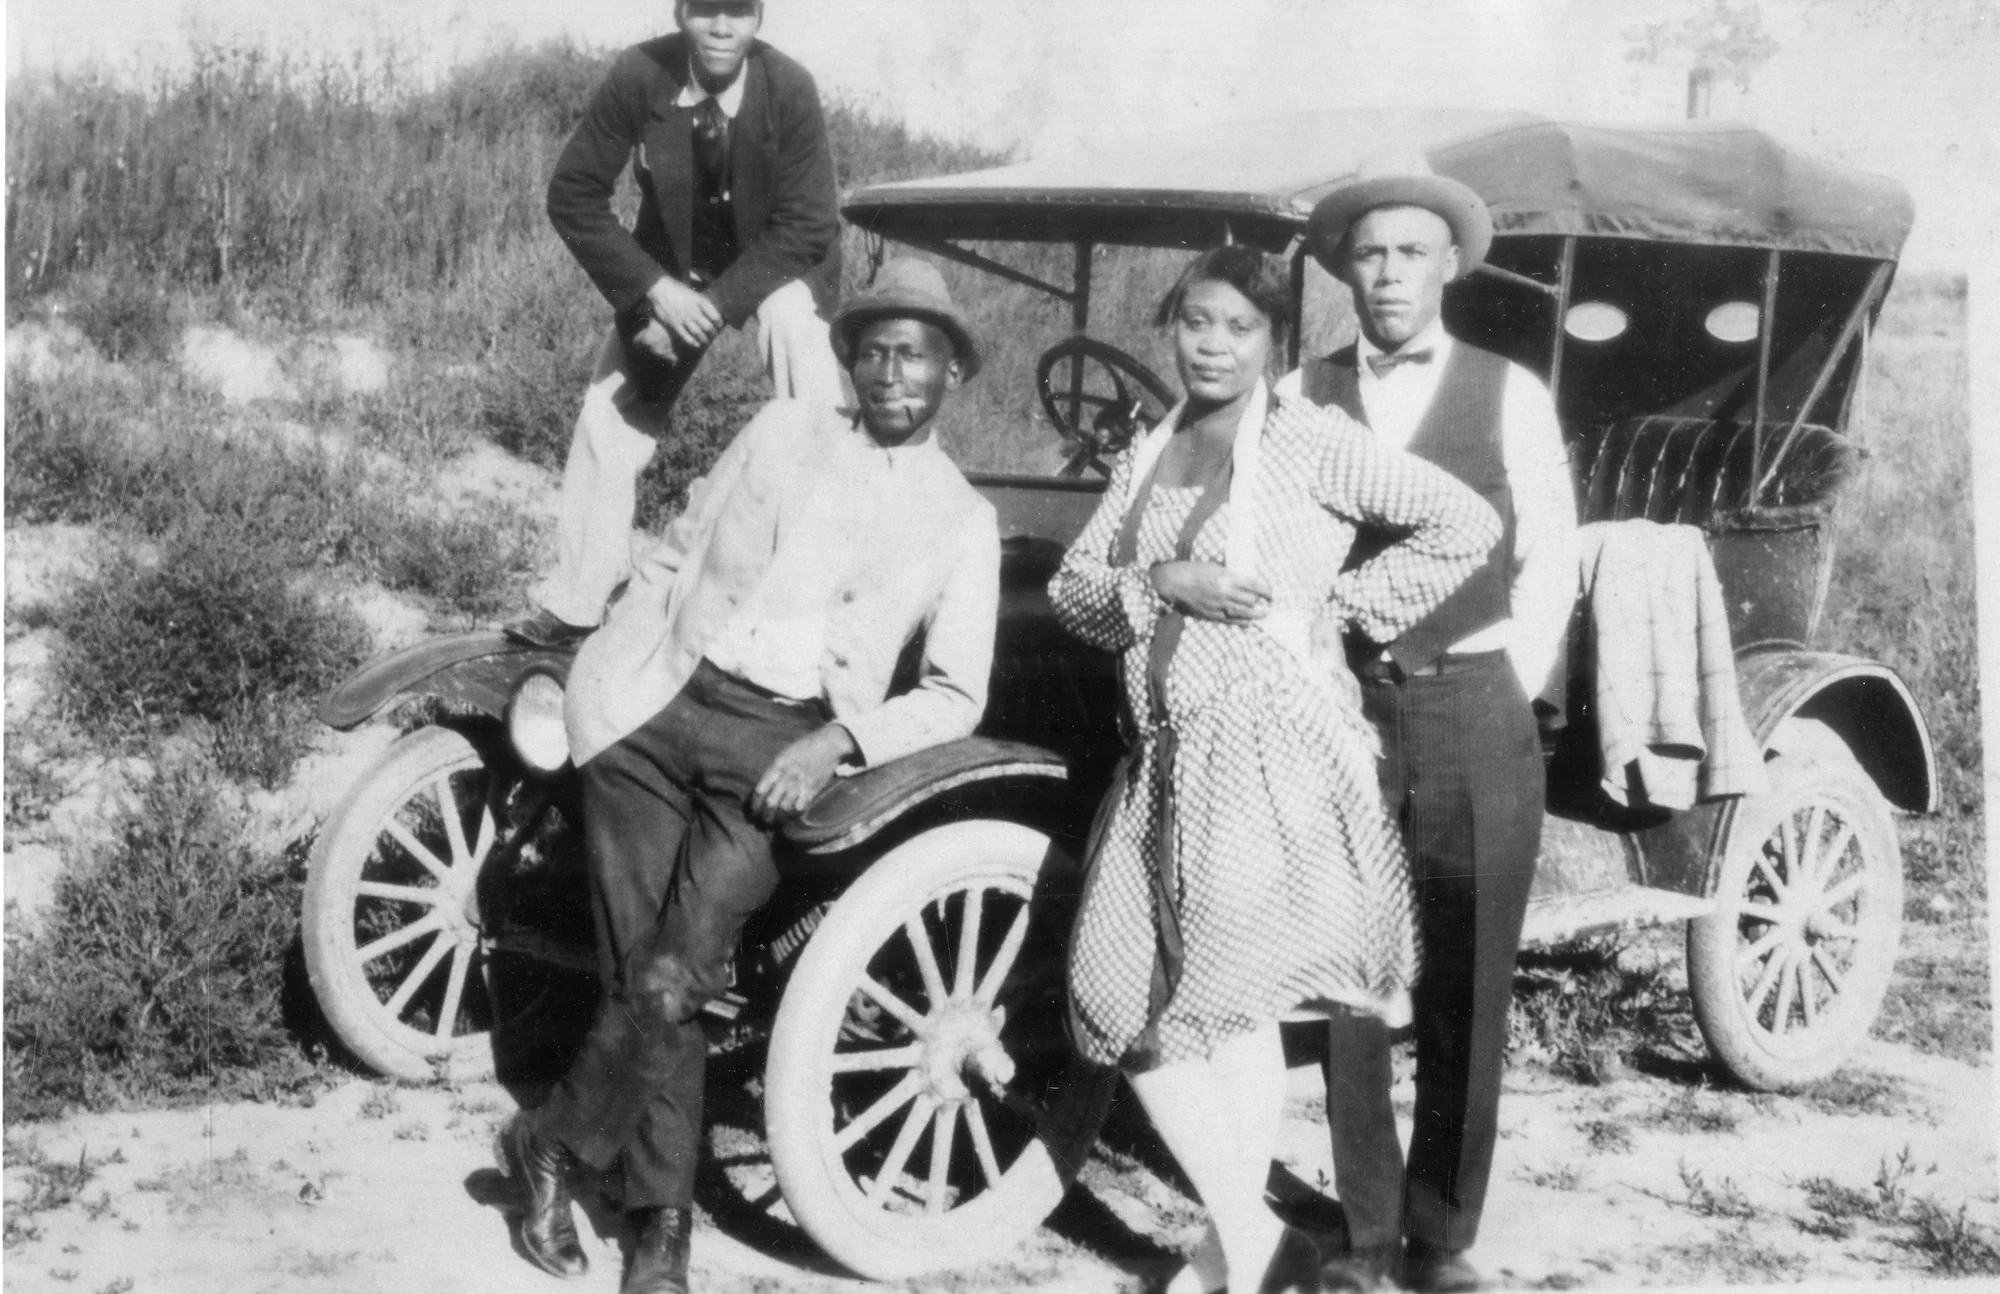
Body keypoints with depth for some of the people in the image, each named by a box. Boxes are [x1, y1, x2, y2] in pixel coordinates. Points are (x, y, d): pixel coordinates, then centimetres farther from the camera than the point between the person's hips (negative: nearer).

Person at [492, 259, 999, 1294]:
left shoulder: (963, 521, 9)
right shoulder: (781, 431, 13)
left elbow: (955, 695, 4)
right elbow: (672, 559, 15)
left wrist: (836, 742, -11)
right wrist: (596, 667, 5)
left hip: (780, 744, -1)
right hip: (654, 706, 2)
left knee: (668, 985, -15)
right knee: (641, 982, -3)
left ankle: (550, 1143, 10)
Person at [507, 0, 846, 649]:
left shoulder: (790, 89, -25)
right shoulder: (638, 77, -20)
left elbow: (807, 227, -21)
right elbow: (573, 194, -14)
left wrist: (719, 304, -29)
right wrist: (654, 290, -23)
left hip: (775, 263, -2)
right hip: (670, 271, 3)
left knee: (796, 329, -31)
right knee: (609, 416, -1)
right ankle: (573, 603, 14)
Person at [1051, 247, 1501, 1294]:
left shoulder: (1306, 438, -5)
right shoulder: (1147, 455, 14)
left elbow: (1467, 523, -9)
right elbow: (1070, 590, 9)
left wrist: (1338, 601, -8)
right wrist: (1163, 581, -9)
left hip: (1272, 750, -6)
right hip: (1166, 756, 7)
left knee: (1222, 1003, -6)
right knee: (1120, 999, 2)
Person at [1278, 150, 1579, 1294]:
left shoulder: (1510, 395, 4)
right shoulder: (1301, 398, 6)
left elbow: (1549, 559, 5)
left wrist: (1510, 692, -1)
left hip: (1476, 711, 0)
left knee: (1468, 990, 3)